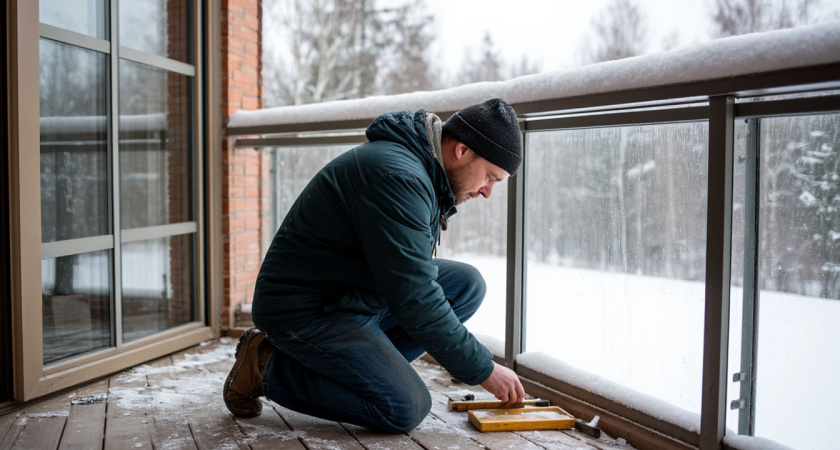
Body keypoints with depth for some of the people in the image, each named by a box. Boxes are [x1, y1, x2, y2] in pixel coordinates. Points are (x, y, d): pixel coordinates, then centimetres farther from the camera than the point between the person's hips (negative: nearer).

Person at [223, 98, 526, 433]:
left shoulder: (423, 173, 7)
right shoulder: (397, 176, -26)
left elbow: (413, 277, 18)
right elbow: (413, 299, -27)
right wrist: (483, 369, -20)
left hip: (354, 300, 10)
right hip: (304, 310, -10)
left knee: (467, 283, 1)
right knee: (405, 408, -20)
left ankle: (360, 366, 2)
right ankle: (268, 367, -4)